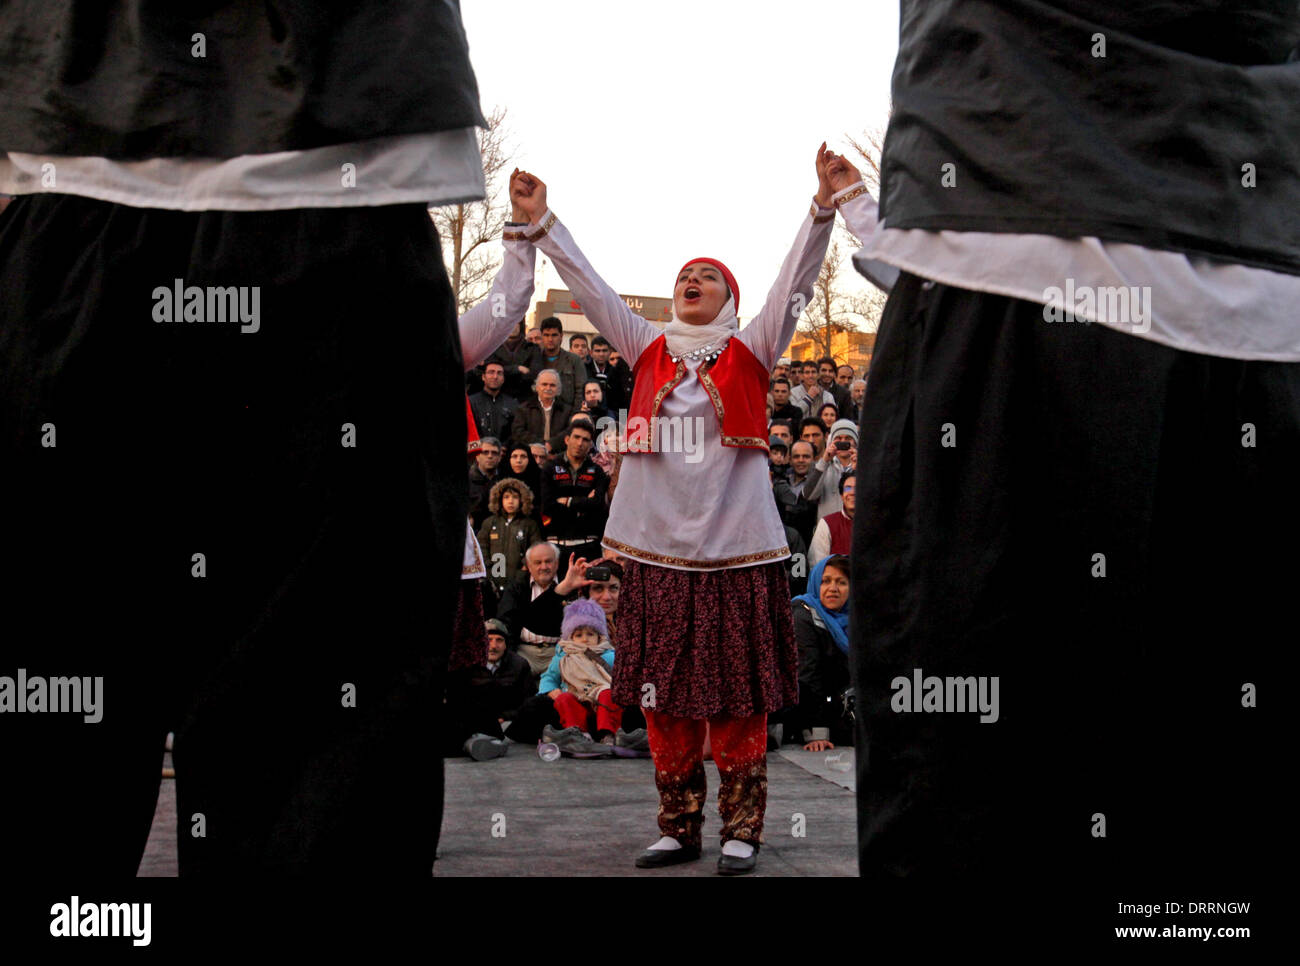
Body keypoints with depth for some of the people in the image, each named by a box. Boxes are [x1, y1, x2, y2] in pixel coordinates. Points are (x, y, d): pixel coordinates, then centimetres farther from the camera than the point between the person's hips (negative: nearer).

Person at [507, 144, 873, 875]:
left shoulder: (750, 352, 3)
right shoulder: (649, 349, 10)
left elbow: (796, 280, -7)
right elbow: (589, 286, 9)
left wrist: (823, 207, -19)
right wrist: (543, 222, 4)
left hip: (738, 547, -3)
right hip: (659, 548, 3)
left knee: (739, 700, 0)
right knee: (666, 700, 7)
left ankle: (742, 832, 8)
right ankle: (679, 829, 17)